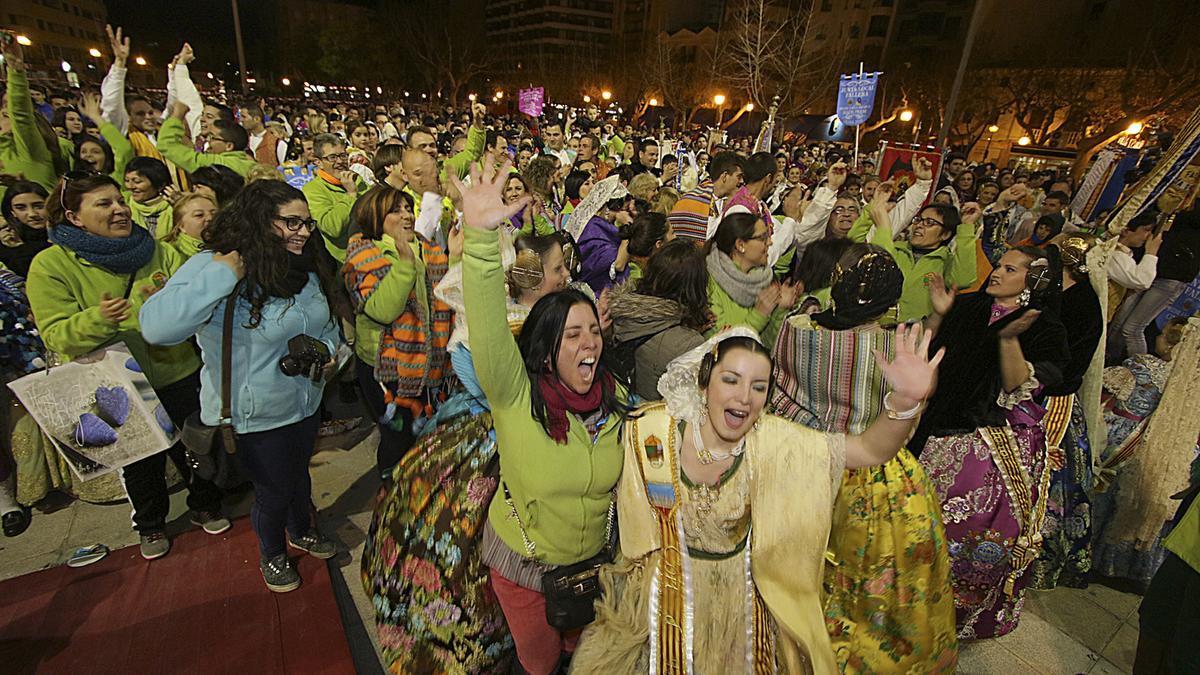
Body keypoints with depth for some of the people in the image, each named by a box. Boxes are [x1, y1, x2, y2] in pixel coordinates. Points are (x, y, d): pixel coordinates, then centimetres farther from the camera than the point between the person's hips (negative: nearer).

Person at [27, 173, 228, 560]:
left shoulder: (159, 252, -3)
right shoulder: (50, 265, -11)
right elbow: (56, 336, -15)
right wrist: (98, 318, -34)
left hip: (177, 375, 2)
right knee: (140, 462, 18)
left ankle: (205, 506, 42)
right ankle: (150, 525, 43)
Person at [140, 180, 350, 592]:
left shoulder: (306, 267, -2)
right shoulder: (213, 267, -24)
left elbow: (328, 323, 14)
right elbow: (156, 327, -39)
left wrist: (327, 350, -6)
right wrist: (222, 276, -38)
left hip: (306, 402, 6)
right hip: (255, 415, -6)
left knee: (299, 473, 27)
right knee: (273, 490, 14)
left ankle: (301, 531, 56)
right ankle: (272, 555, 45)